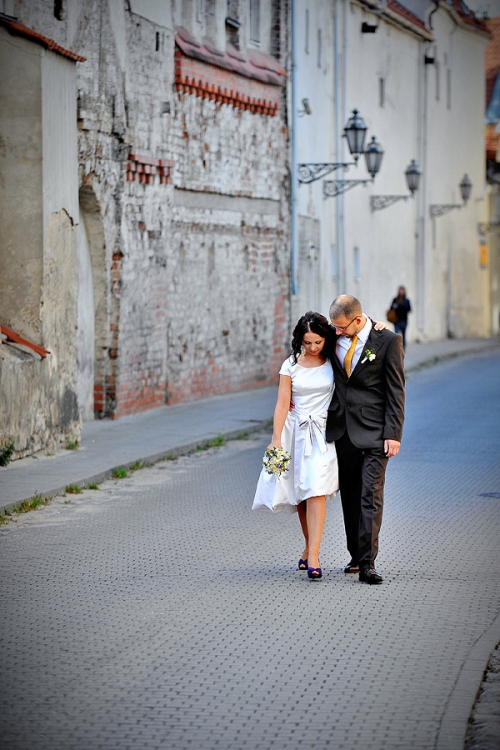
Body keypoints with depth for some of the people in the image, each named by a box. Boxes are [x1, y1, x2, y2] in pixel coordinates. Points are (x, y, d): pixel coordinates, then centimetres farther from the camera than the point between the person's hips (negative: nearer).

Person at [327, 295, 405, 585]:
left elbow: (396, 390, -7)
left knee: (371, 496, -10)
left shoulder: (388, 341, -8)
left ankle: (367, 564, -11)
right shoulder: (335, 338, 5)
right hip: (342, 429, 5)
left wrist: (393, 434, -12)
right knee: (349, 496, 10)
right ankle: (356, 556, 20)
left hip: (373, 431, -5)